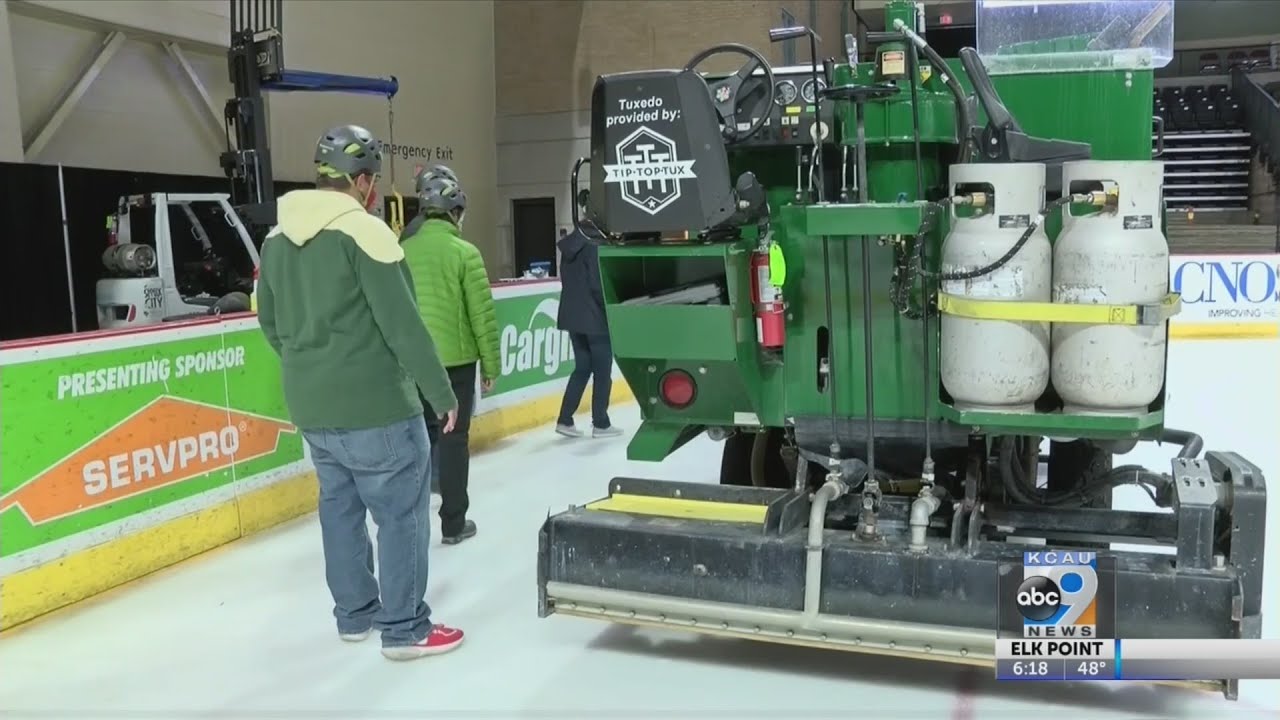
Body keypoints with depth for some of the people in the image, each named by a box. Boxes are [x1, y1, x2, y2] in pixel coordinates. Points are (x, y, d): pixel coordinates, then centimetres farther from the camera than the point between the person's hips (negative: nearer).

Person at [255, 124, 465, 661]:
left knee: (340, 507, 18)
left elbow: (270, 324, 16)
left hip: (310, 408, 8)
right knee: (402, 512, 3)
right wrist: (441, 392, -11)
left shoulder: (276, 239, 8)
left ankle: (354, 614, 30)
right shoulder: (363, 230, -15)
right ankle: (405, 628, 10)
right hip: (374, 404, -8)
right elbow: (402, 325, -18)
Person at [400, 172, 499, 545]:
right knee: (453, 439, 5)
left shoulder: (403, 250, 2)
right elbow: (482, 314, -11)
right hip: (455, 360, -4)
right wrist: (491, 363, -1)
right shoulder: (464, 252, -10)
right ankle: (453, 523, 12)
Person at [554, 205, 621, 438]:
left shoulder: (569, 247, 8)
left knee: (582, 368, 15)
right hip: (595, 318, -8)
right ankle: (600, 424, 11)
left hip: (573, 316, 8)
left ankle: (564, 420, 13)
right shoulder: (593, 247, -17)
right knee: (602, 371, 4)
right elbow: (599, 285, -19)